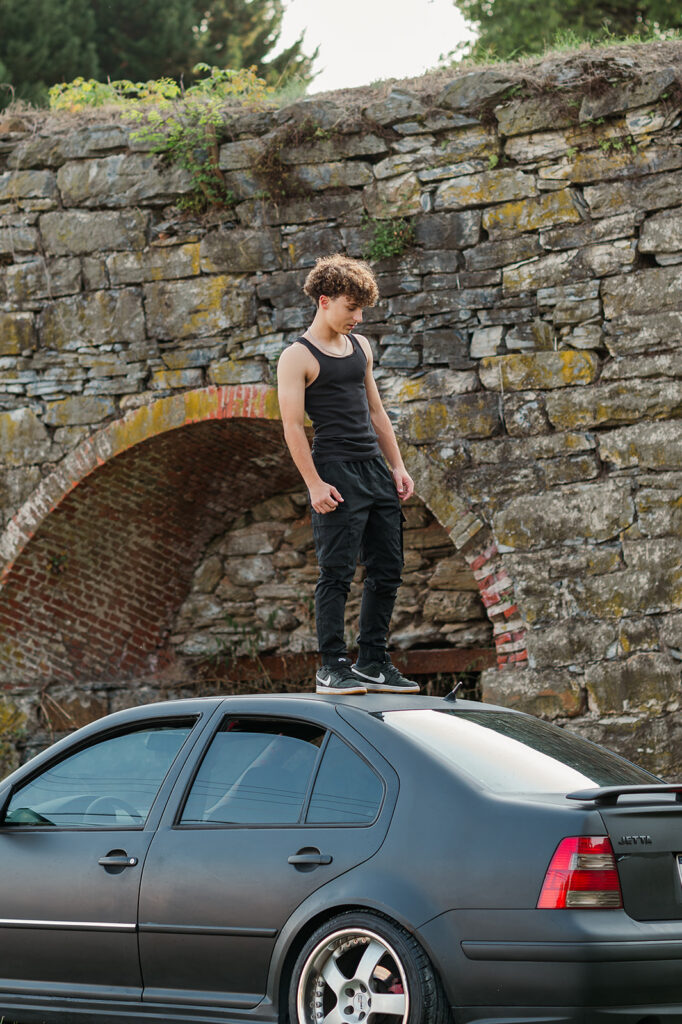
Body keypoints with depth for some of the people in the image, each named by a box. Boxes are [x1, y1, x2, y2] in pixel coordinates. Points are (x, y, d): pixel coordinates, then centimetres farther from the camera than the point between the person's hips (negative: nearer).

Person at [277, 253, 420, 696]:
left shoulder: (360, 346, 16)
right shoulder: (298, 357, -5)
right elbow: (293, 426, -10)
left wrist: (398, 466, 14)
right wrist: (314, 484, -17)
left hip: (375, 468, 7)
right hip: (336, 471, -7)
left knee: (387, 571, 7)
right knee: (337, 572, -7)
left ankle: (373, 662, 14)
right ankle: (332, 667, -3)